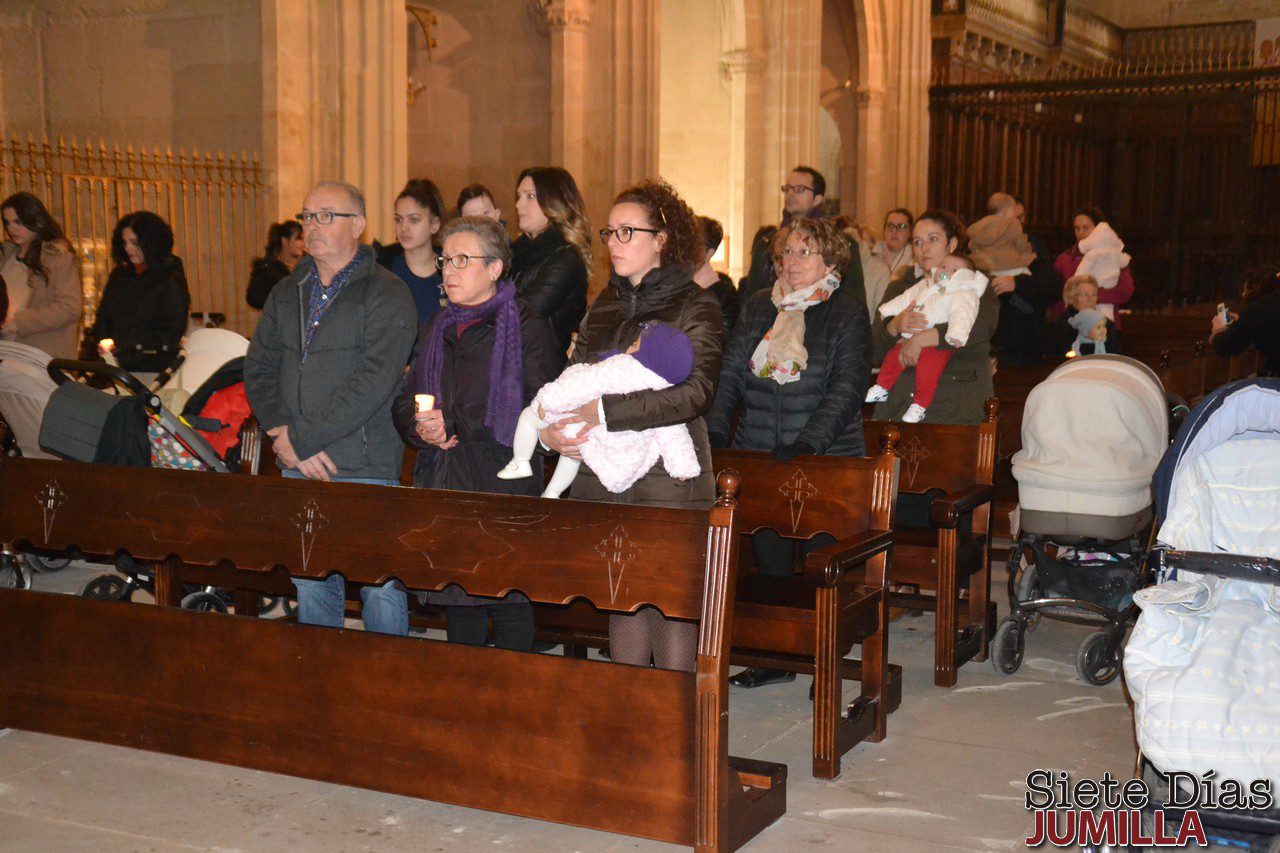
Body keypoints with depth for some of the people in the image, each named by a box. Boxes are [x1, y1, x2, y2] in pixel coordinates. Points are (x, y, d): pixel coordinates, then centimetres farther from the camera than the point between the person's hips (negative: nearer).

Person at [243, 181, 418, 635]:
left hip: (363, 466, -6)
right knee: (310, 584, 13)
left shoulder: (387, 295, -6)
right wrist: (283, 436, -6)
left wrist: (302, 438, -15)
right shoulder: (286, 294, 15)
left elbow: (371, 384, -16)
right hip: (297, 468, 6)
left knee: (380, 586, 0)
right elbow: (258, 368, 11)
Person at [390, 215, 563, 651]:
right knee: (457, 607, 10)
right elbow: (403, 404, 18)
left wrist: (454, 425, -12)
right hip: (445, 489, 6)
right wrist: (422, 428, -6)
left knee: (509, 608, -3)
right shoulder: (436, 329, 17)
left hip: (504, 488, -6)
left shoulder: (526, 327, -4)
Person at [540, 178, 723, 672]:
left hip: (667, 482, -6)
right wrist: (551, 430, -7)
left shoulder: (694, 307, -5)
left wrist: (605, 412, -28)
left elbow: (697, 390, -20)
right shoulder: (604, 306, 15)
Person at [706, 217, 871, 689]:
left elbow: (847, 389, -10)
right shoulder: (757, 307, 11)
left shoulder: (847, 312, -1)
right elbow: (729, 377, 10)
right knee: (770, 562, 10)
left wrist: (808, 442, -21)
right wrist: (714, 433, -4)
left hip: (826, 460, -4)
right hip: (760, 457, 4)